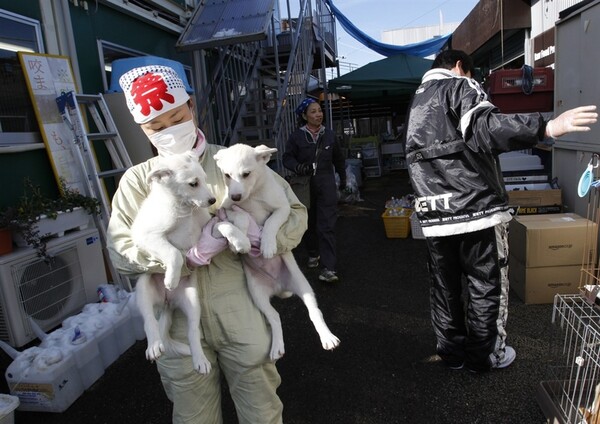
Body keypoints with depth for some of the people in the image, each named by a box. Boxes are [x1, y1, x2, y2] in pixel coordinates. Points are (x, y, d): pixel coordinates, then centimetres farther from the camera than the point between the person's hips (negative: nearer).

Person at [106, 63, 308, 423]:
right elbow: (121, 252, -7)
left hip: (242, 319, 0)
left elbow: (295, 213, 1)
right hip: (178, 324, 1)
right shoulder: (137, 180, 2)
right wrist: (191, 254, -21)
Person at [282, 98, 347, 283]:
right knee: (309, 223, 14)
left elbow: (338, 158, 19)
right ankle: (313, 254, 38)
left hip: (326, 184, 0)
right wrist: (298, 167, -20)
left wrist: (343, 177, 27)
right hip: (305, 185, 0)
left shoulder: (329, 135, 6)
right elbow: (287, 158, 0)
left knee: (327, 226, -9)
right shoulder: (297, 136, -3)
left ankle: (328, 268, -9)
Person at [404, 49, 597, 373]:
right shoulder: (460, 86, 0)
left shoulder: (416, 102, 23)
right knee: (486, 286, 8)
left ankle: (452, 352, 26)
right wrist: (547, 128, -30)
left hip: (433, 213, 7)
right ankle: (485, 356, 19)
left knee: (444, 287, 15)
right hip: (475, 206, -6)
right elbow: (484, 127, -21)